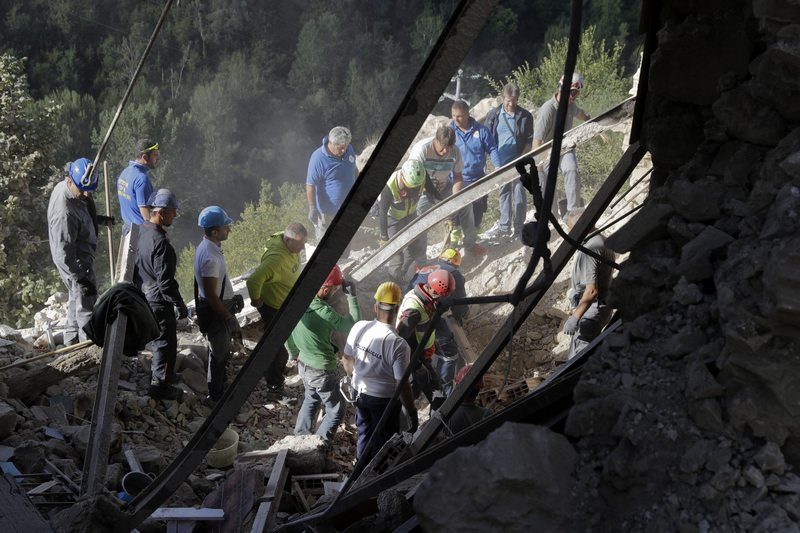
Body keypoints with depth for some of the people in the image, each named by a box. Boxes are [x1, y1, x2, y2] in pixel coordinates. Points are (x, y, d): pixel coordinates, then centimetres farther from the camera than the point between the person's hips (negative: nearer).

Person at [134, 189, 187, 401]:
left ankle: (160, 373, 39)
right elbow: (165, 280, -25)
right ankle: (160, 385, 11)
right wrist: (179, 304, -14)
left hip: (143, 294, 9)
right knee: (165, 342, 3)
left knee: (157, 339, 24)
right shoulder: (160, 242, -27)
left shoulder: (143, 231, 2)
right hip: (159, 300, -9)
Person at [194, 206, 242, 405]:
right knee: (219, 354, 5)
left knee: (221, 351, 24)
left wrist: (229, 313, 21)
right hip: (215, 311, -10)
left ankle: (220, 387, 41)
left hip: (220, 307, 10)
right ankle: (215, 397, 20)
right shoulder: (210, 257, -30)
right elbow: (210, 295, -28)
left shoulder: (208, 247, 2)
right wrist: (228, 317, -20)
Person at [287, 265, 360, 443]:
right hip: (322, 371, -8)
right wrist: (351, 296, -16)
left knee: (311, 400, 32)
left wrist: (295, 355, 21)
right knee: (337, 409, 13)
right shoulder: (324, 313, -32)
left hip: (304, 366, 8)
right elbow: (353, 325, -20)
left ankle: (300, 437, 43)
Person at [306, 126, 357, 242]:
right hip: (327, 210, -6)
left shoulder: (349, 149, -6)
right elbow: (310, 185, -22)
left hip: (347, 206, 7)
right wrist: (312, 208, -22)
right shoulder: (318, 158, -27)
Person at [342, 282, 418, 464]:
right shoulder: (398, 344, -31)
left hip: (360, 394, 5)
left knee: (364, 435, 28)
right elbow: (402, 385, -26)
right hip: (384, 400, -5)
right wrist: (413, 415, -14)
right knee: (383, 443, 19)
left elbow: (346, 360, 0)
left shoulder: (359, 327, -15)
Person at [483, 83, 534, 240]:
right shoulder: (494, 115, 1)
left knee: (519, 193, -2)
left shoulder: (525, 116, -2)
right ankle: (504, 226, 20)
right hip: (501, 162, 2)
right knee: (504, 192, 11)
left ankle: (519, 228, 5)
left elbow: (529, 140, 3)